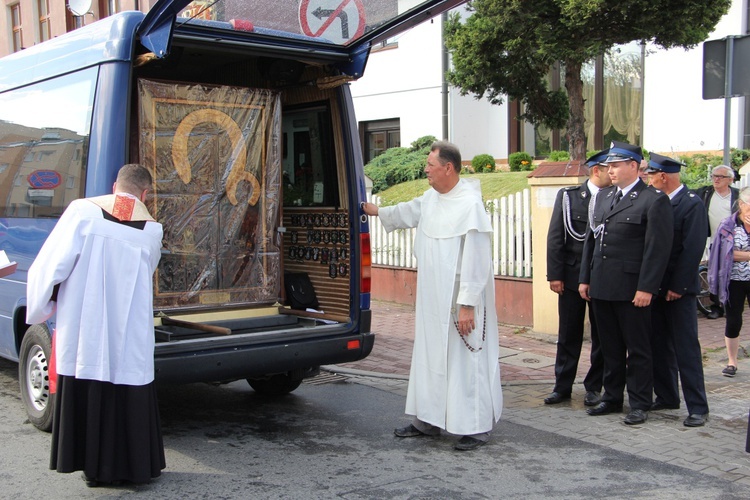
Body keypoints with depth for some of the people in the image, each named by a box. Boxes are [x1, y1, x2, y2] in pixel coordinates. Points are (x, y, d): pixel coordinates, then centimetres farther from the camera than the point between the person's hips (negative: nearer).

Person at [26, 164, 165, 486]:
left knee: (85, 393, 12)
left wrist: (40, 309, 7)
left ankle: (93, 466, 20)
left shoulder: (82, 210, -4)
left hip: (83, 330, 0)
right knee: (128, 395, 11)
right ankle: (135, 464, 20)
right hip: (128, 335, 0)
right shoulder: (151, 229, 0)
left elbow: (51, 262, -6)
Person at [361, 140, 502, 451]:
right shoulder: (430, 198, 7)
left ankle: (477, 427, 11)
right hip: (432, 300, 9)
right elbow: (409, 213, 31)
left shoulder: (470, 205, -19)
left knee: (465, 361, -1)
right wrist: (375, 211, 41)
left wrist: (467, 305, -22)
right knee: (429, 358, 15)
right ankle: (428, 420, 26)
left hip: (458, 302, -9)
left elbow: (476, 259, -21)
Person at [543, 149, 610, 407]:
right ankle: (562, 386, 18)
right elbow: (555, 237, -1)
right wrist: (555, 275, -7)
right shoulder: (568, 196, 0)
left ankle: (594, 387, 20)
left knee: (601, 336, 8)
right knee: (568, 335, 8)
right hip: (573, 276, 0)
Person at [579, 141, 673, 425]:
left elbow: (658, 249, -13)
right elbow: (591, 239, 16)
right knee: (610, 347, 15)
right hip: (601, 287, 7)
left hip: (632, 289, -7)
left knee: (638, 349, 5)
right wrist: (585, 278, 12)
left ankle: (640, 404, 15)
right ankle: (612, 398, 26)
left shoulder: (654, 200, -8)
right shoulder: (604, 196, 14)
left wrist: (646, 288, -17)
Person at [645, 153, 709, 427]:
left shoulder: (692, 204, -12)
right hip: (656, 286, 7)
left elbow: (693, 250, -16)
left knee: (686, 348, -3)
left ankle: (697, 407, 4)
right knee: (660, 346, 13)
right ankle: (666, 397, 25)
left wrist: (677, 286, -17)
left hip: (678, 289, -7)